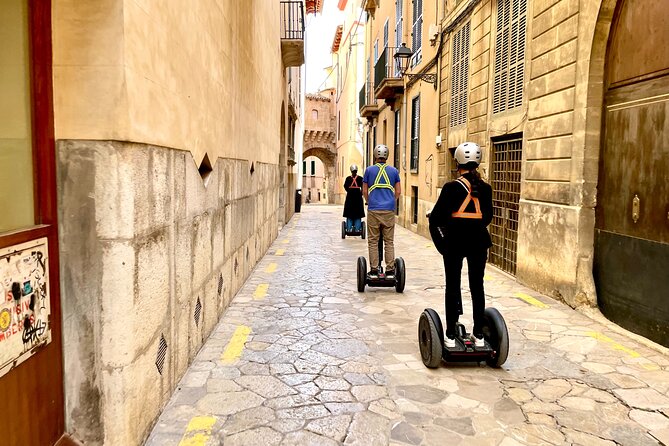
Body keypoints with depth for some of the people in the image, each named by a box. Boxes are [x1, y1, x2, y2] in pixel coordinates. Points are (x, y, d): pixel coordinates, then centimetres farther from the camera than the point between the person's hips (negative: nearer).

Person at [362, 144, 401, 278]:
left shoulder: (369, 170, 4)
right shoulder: (394, 171, 7)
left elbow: (364, 191, 9)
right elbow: (398, 192, 10)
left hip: (373, 210, -1)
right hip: (389, 211, 1)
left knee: (373, 241, 4)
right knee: (389, 242, 6)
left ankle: (374, 270, 3)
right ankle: (390, 270, 5)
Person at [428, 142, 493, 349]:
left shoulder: (452, 187, -11)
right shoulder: (486, 188, 1)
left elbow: (436, 218, -10)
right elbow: (488, 217, 9)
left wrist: (440, 242, 5)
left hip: (455, 241, -3)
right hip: (479, 241, 4)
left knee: (453, 286, 5)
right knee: (477, 286, 11)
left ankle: (451, 335, 9)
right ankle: (479, 335, 18)